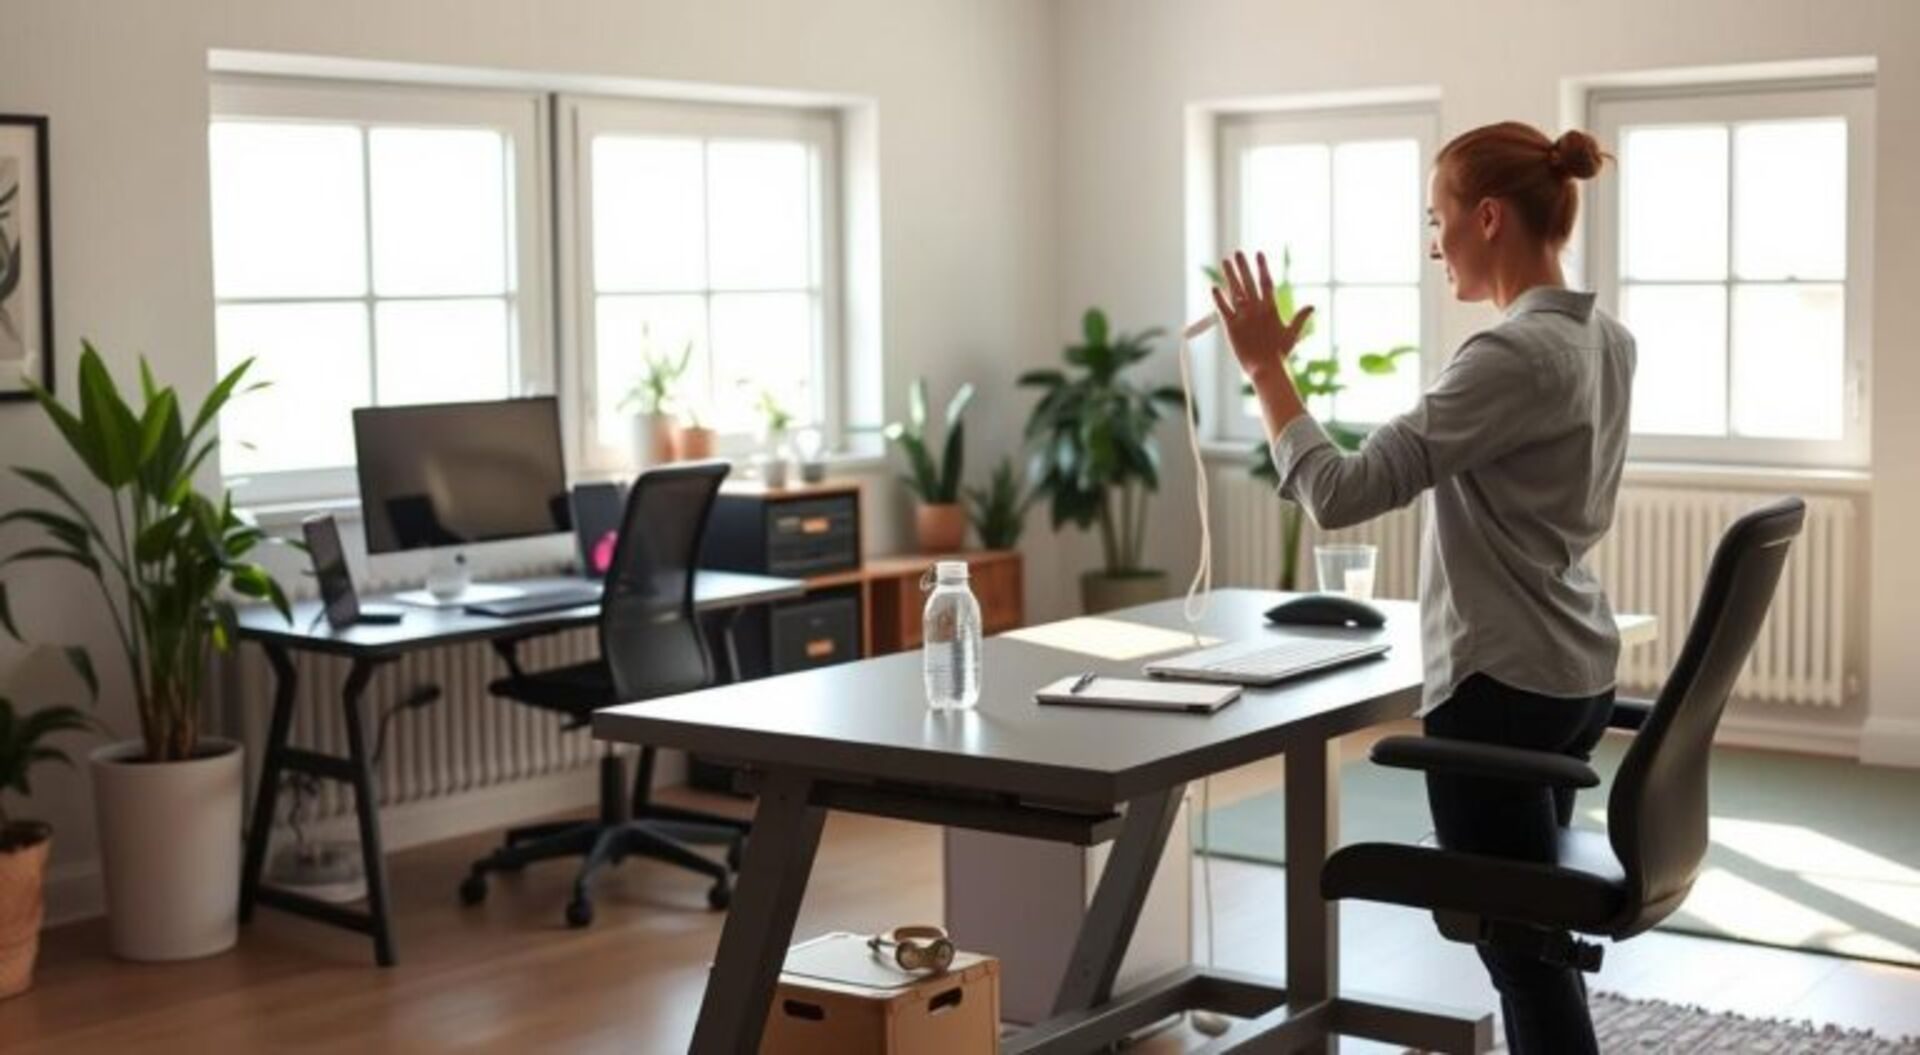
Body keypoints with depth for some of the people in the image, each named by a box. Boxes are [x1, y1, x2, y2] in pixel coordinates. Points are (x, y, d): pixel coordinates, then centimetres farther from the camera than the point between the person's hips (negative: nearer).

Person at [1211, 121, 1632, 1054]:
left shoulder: (1512, 355, -22)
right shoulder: (1606, 341, 7)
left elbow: (1341, 493, -24)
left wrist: (1267, 366, -16)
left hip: (1502, 684, -9)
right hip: (1574, 673, 9)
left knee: (1521, 949, 1)